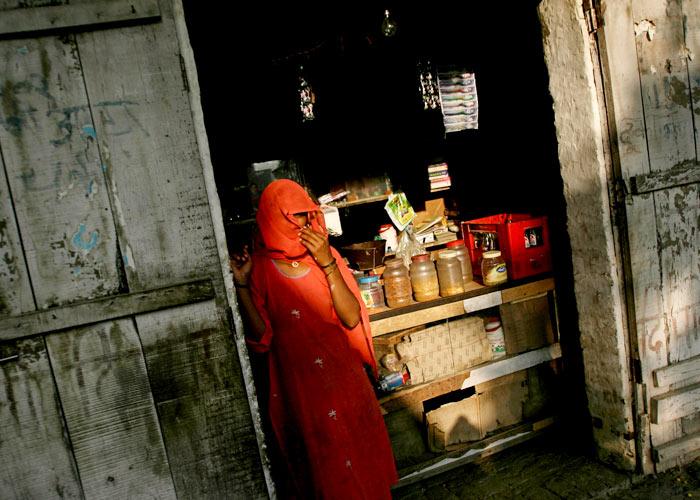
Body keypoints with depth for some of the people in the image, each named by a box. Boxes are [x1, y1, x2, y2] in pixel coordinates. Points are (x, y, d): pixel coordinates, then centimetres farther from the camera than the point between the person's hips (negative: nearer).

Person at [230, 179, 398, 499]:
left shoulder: (326, 256, -5)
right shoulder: (260, 268, -7)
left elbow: (352, 319, -14)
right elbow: (262, 337, -9)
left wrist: (327, 264, -23)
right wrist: (242, 285, -18)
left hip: (344, 375, 1)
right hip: (299, 385, -1)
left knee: (362, 453, 16)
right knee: (321, 466, 13)